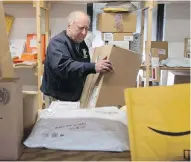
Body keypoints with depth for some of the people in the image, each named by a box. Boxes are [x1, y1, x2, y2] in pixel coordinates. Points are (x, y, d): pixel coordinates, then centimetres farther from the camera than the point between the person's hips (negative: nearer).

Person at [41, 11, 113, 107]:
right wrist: (93, 67, -44)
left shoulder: (81, 44, 8)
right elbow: (63, 66, -37)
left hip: (76, 97, 8)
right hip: (57, 99, -8)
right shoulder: (58, 42, -19)